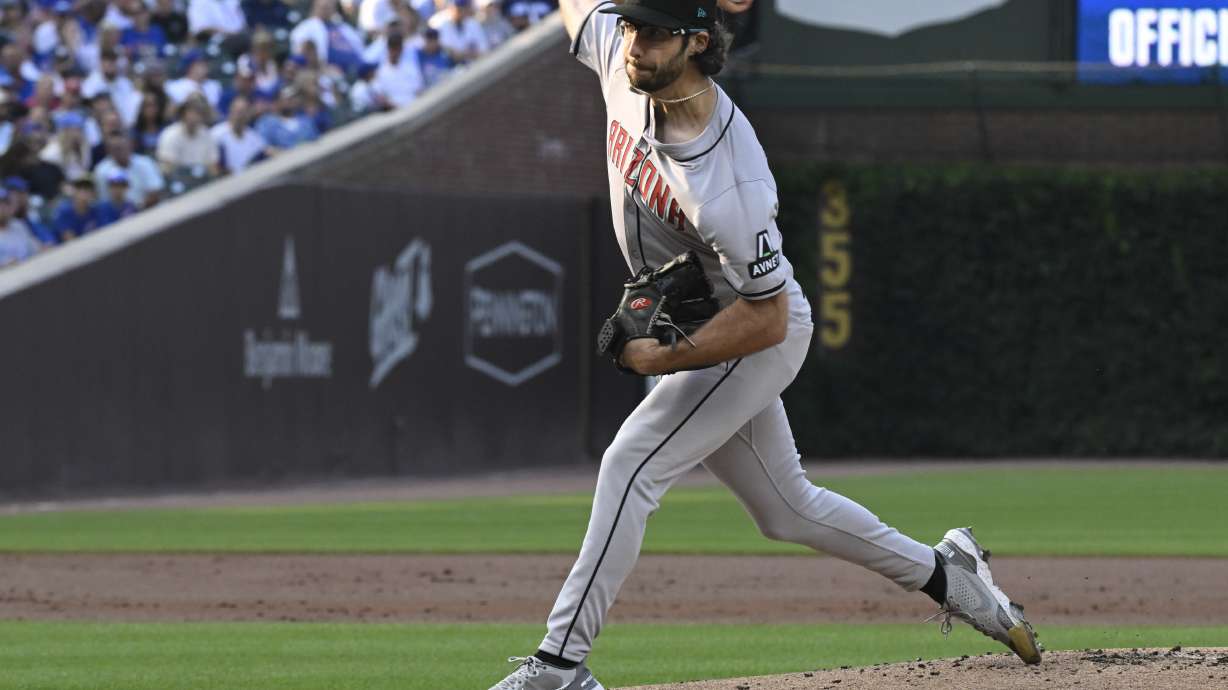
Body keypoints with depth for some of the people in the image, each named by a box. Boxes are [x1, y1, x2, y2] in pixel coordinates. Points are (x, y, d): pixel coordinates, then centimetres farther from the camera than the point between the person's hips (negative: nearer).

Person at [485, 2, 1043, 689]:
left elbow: (765, 320, -28)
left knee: (632, 464, -20)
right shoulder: (619, 59, -16)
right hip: (688, 333, 8)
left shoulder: (732, 183, -36)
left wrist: (666, 358, -29)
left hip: (759, 341, -8)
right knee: (787, 508, 18)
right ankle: (944, 572, 35)